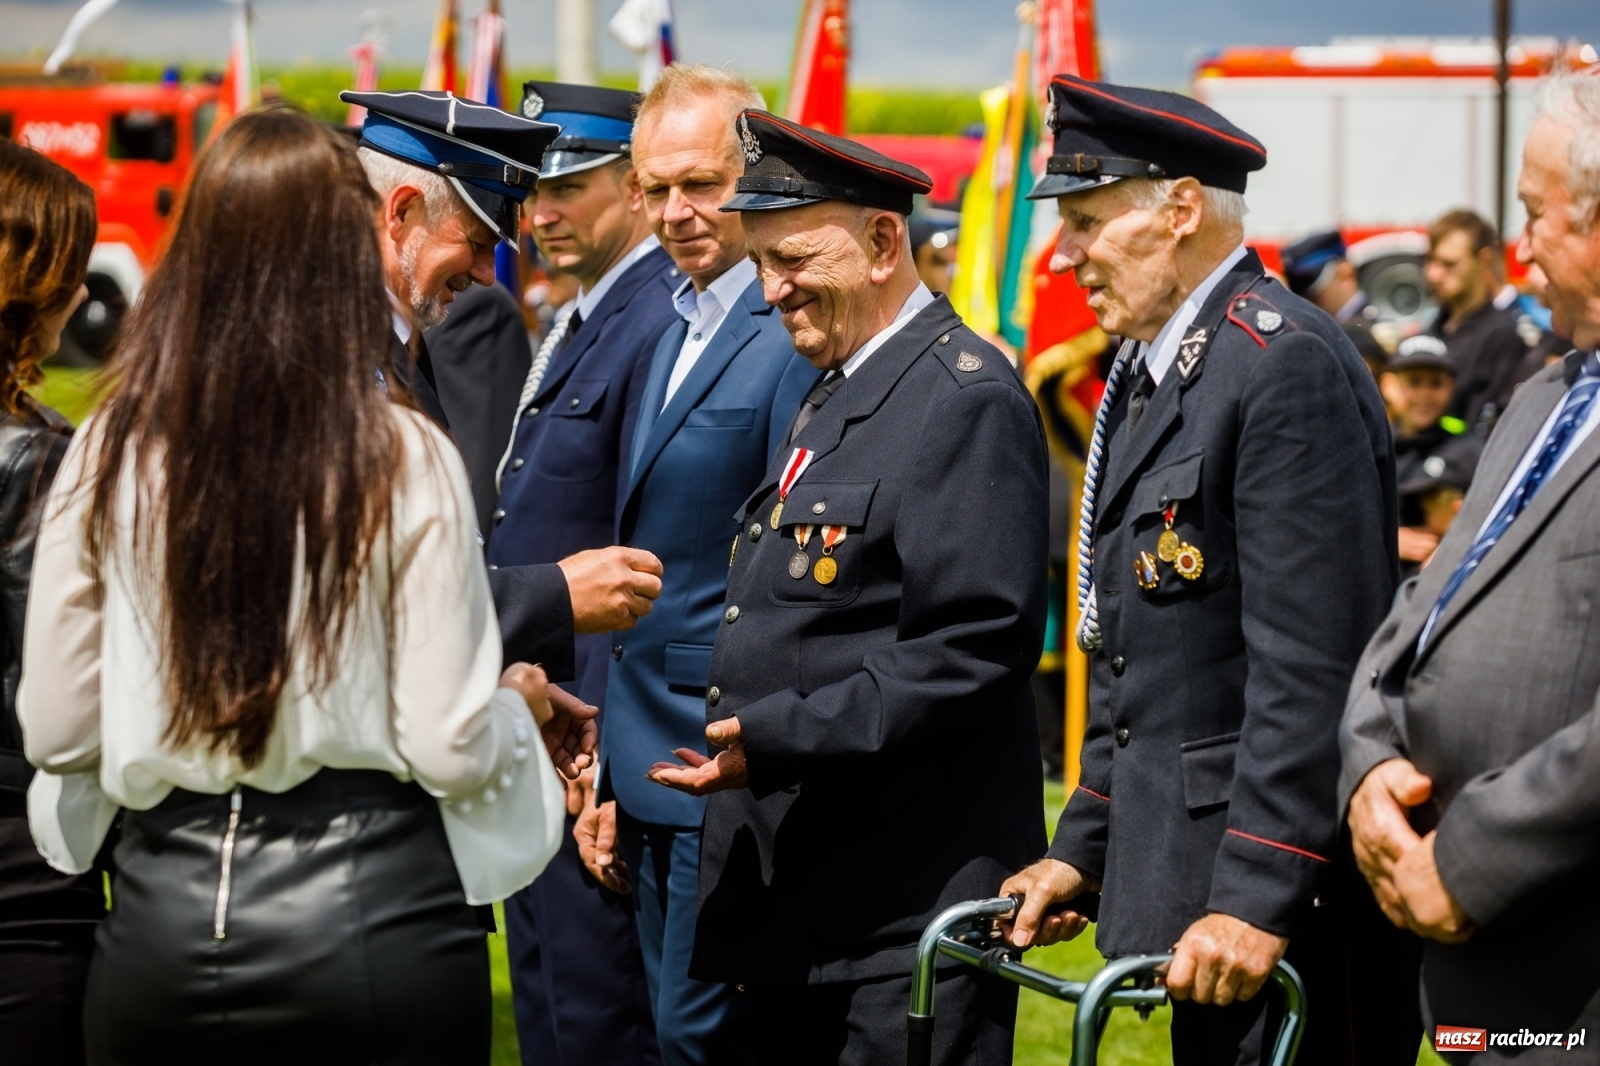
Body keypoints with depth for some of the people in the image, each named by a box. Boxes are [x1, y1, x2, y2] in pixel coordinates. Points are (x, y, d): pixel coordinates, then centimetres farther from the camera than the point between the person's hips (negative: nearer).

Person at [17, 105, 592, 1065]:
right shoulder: (406, 461, -11)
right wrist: (520, 705, 11)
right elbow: (453, 751, -10)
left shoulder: (110, 457, -3)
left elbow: (54, 733, 3)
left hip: (166, 914, 2)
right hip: (371, 905, -2)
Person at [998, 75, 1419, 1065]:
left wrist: (1256, 899, -24)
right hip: (1198, 879, 10)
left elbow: (1314, 670, -21)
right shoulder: (1152, 372, 16)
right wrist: (1082, 848, 17)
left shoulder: (1288, 367, -16)